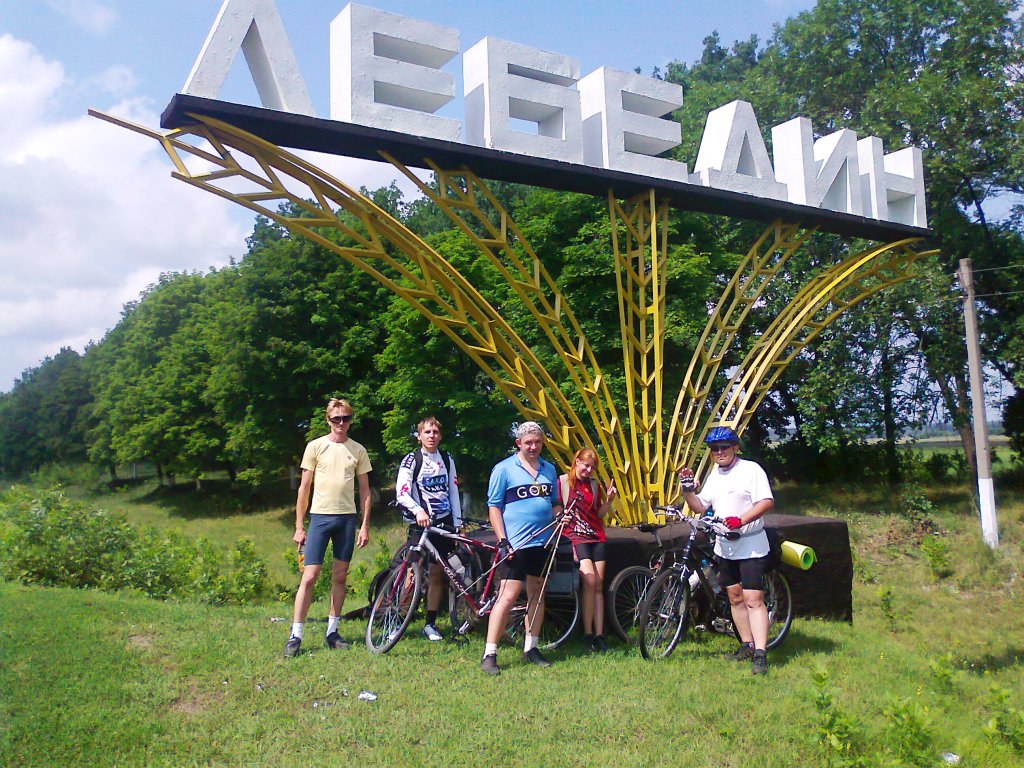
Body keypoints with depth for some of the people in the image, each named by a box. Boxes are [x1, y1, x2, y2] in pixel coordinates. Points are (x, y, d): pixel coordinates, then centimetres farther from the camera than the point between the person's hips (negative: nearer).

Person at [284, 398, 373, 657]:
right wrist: (299, 526, -1)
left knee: (339, 577, 8)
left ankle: (332, 631, 18)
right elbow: (304, 487, 3)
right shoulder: (315, 447, 1)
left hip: (347, 519, 2)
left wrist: (365, 526, 4)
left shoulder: (358, 450, 7)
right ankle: (295, 635, -1)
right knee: (309, 576, -6)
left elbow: (365, 490, 10)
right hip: (320, 516, -2)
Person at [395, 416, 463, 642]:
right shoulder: (411, 460, -1)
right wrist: (418, 511, -27)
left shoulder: (447, 460, 14)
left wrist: (458, 522, 11)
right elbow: (402, 493, -10)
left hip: (444, 522, 4)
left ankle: (430, 624, 12)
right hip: (420, 522, -4)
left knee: (437, 574, 4)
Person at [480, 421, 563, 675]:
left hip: (543, 542, 6)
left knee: (537, 594, 11)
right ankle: (489, 655, -4)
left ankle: (531, 648, 24)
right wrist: (502, 540, -13)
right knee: (508, 597, -10)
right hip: (515, 543, -6)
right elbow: (494, 507, -5)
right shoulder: (504, 469, -3)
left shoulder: (549, 469, 13)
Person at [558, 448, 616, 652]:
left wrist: (609, 500, 1)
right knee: (590, 580, -21)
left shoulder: (594, 484, 14)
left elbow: (599, 513, 16)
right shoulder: (562, 482, 0)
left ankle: (599, 635, 4)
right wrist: (561, 517, -17)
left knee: (598, 586, 1)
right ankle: (587, 634, -12)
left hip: (596, 536, 5)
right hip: (575, 536, -5)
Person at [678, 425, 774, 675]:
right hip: (725, 547, 7)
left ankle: (760, 654, -10)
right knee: (735, 598, 12)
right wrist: (687, 490, -6)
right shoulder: (715, 475, 14)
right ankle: (747, 645, 24)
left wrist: (741, 520, -29)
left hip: (751, 547, -7)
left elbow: (767, 502, -18)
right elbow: (701, 506, 13)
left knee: (753, 600, -11)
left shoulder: (751, 469, -8)